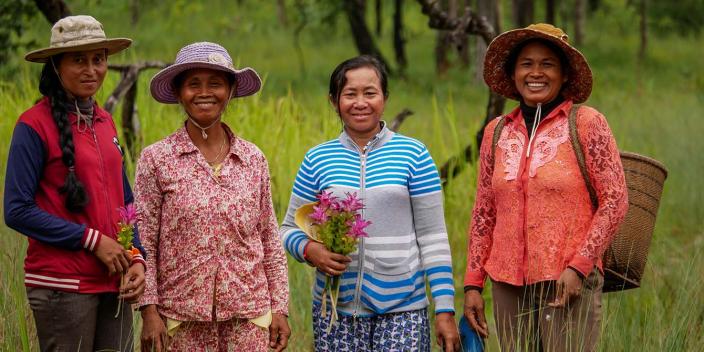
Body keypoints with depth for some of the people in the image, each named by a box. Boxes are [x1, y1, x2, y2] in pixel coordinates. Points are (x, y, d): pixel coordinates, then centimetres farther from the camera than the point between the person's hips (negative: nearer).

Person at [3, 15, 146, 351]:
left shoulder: (104, 122, 12)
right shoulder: (35, 124, -8)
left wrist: (137, 258, 1)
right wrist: (91, 240, -13)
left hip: (113, 284, 6)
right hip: (62, 285, -6)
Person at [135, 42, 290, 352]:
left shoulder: (254, 159, 6)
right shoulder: (156, 159, -2)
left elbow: (270, 240, 10)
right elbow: (143, 243, -3)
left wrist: (280, 308, 6)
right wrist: (149, 311, -8)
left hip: (248, 314, 2)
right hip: (182, 315, -2)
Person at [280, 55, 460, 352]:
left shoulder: (413, 155, 1)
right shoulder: (317, 160, 6)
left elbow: (432, 237, 1)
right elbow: (290, 229, 12)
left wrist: (445, 309, -3)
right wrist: (309, 250, -11)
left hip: (402, 307, -2)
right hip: (336, 308, 2)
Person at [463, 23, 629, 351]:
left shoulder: (586, 123, -2)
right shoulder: (497, 132, 10)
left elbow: (614, 201, -5)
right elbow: (483, 213, 14)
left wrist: (579, 266, -13)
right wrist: (472, 284, 9)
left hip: (569, 281, -4)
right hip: (508, 284, 4)